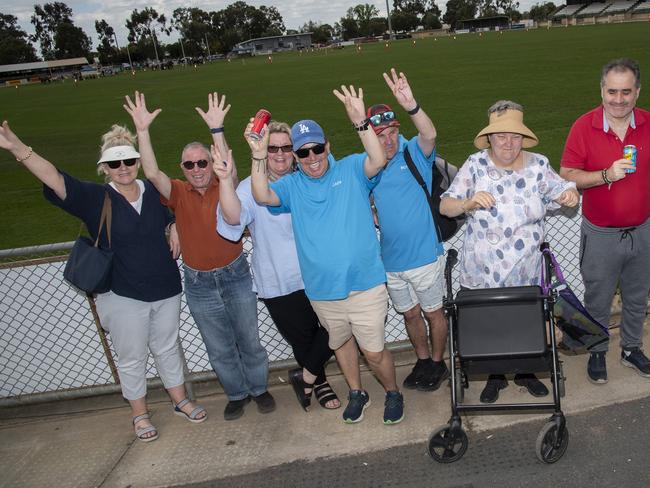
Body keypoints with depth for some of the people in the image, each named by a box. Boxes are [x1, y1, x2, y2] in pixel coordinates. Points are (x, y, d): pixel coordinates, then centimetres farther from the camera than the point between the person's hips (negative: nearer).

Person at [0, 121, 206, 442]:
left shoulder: (154, 191, -1)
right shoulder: (95, 197, -11)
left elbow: (176, 217, 20)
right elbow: (55, 179, -26)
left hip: (165, 290, 3)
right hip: (124, 295, -3)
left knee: (167, 348, 20)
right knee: (131, 358, 12)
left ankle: (180, 401, 40)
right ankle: (139, 414, 33)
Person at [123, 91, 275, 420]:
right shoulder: (178, 194, -5)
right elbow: (152, 173, -22)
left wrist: (216, 129, -38)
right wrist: (142, 130, -30)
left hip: (235, 276, -1)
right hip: (199, 285, 1)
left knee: (249, 340, 14)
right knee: (219, 349, 15)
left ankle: (259, 388, 37)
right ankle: (236, 394, 37)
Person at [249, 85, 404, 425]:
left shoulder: (351, 169, -3)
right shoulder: (291, 185, 2)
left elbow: (378, 160, -21)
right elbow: (262, 197, -14)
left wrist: (360, 122, -33)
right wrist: (259, 157, -24)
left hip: (365, 284, -3)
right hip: (321, 291, 3)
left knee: (374, 351, 3)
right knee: (341, 344, 22)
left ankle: (392, 393, 32)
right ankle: (356, 393, 46)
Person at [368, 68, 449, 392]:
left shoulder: (414, 153, -13)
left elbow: (429, 135, -37)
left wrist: (411, 106, -55)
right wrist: (370, 217, -7)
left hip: (424, 256, -4)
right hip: (390, 260, 4)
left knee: (432, 312, 13)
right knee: (410, 315, 20)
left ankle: (438, 363, 35)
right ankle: (423, 362, 41)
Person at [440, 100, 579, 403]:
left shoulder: (538, 165, -3)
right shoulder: (475, 165, -9)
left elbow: (562, 190, 9)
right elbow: (445, 206, -12)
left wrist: (571, 193, -16)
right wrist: (468, 203, -33)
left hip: (526, 273, 2)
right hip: (483, 273, -1)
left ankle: (525, 372, 45)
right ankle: (495, 376, 38)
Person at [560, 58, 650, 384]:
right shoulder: (584, 127, -13)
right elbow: (566, 176, -13)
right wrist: (606, 175, -27)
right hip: (600, 234, -3)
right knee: (598, 300, 12)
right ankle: (597, 352, 33)